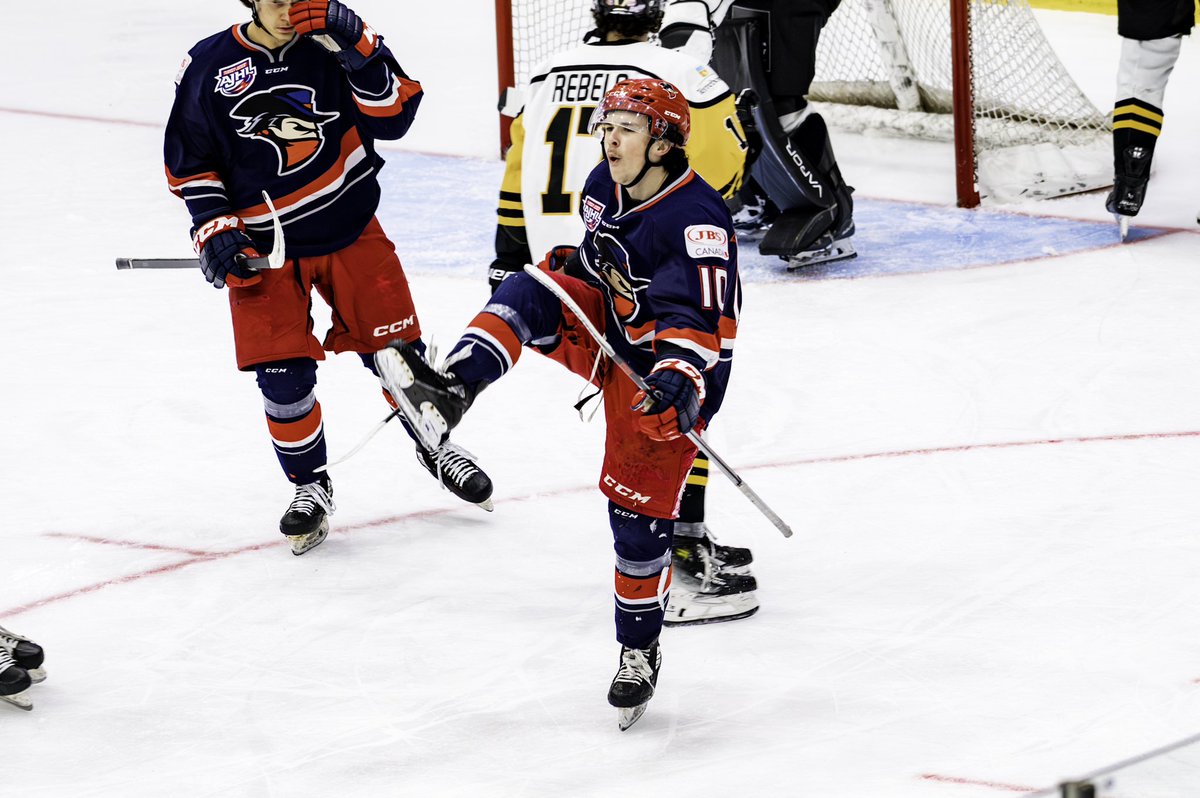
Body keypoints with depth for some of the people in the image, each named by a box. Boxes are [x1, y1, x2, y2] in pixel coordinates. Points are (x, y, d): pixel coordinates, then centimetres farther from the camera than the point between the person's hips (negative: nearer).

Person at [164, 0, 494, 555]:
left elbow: (394, 115, -14)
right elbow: (190, 160, 3)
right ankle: (310, 484, 17)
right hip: (262, 245, -1)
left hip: (348, 228, 1)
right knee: (284, 377, -6)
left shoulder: (329, 46, -8)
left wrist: (356, 46, -25)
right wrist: (214, 228, -8)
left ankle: (435, 447, 34)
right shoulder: (209, 67, -7)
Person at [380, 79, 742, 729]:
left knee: (640, 511, -4)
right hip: (606, 338, 7)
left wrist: (677, 381, -48)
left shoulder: (696, 219, -25)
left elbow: (696, 317, -36)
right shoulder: (605, 186, -1)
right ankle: (449, 389, -39)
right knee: (528, 294, -19)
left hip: (667, 368, -7)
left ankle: (639, 649, 14)